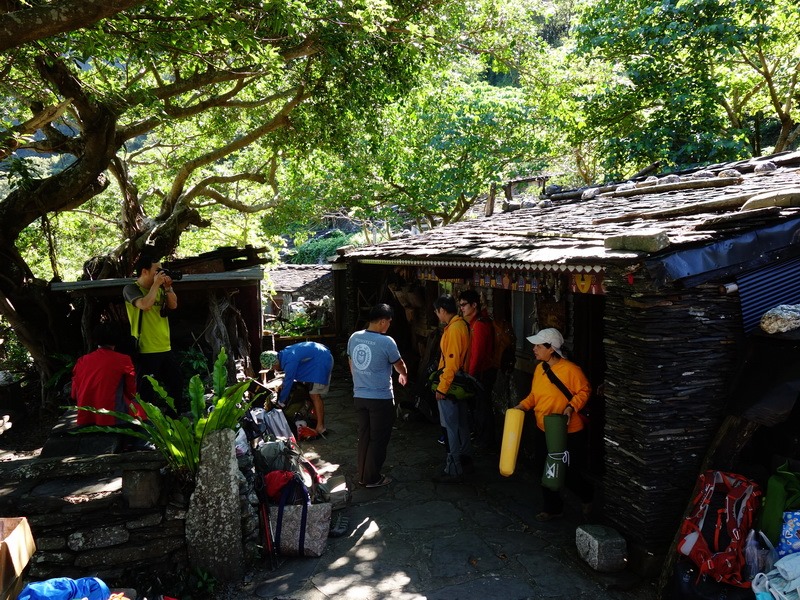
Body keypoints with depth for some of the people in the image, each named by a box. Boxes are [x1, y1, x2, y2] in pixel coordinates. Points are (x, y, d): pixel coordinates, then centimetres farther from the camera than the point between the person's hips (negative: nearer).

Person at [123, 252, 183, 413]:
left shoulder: (159, 289, 10)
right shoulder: (131, 289, -9)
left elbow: (173, 305, 6)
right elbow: (145, 305, -26)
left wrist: (168, 287, -6)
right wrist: (156, 284, -16)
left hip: (165, 349, 7)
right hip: (146, 351, -7)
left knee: (177, 385, 17)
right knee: (147, 393, -3)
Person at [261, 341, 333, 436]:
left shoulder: (290, 361, -25)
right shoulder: (284, 354, 4)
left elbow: (288, 382, -18)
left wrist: (281, 402, -7)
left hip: (321, 361, -10)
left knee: (315, 395, -12)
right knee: (314, 395, 14)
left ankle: (320, 427, -13)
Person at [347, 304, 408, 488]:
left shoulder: (354, 338, 1)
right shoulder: (386, 342, -16)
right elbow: (399, 365, 2)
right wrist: (404, 375, 24)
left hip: (359, 396, 6)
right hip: (381, 398, -6)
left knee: (364, 436, 16)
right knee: (378, 439, 7)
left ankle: (363, 475, 25)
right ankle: (372, 478, 16)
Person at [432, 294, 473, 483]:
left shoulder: (454, 328, -19)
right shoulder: (461, 324, 9)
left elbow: (452, 362, -23)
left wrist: (442, 387, -19)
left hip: (450, 386, -10)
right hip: (459, 384, 10)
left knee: (452, 427, -3)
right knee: (461, 424, 19)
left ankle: (454, 470, 4)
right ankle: (465, 460, 32)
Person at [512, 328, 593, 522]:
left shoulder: (570, 369, -20)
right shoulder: (539, 368, 2)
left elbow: (584, 391, -11)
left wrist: (571, 407, -23)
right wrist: (523, 404, -3)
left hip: (568, 433, -6)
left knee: (569, 473, 7)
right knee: (544, 471, 13)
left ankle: (587, 497, 38)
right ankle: (552, 508, 31)